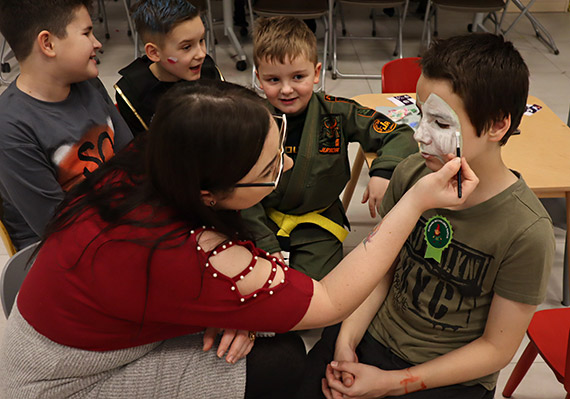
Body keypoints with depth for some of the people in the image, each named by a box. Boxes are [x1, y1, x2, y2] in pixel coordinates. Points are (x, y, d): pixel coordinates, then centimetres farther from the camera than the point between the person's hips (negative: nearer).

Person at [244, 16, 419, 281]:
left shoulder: (337, 113, -12)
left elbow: (400, 135, -8)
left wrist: (384, 172, -28)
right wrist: (265, 245, -15)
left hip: (317, 221, 0)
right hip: (264, 218, 0)